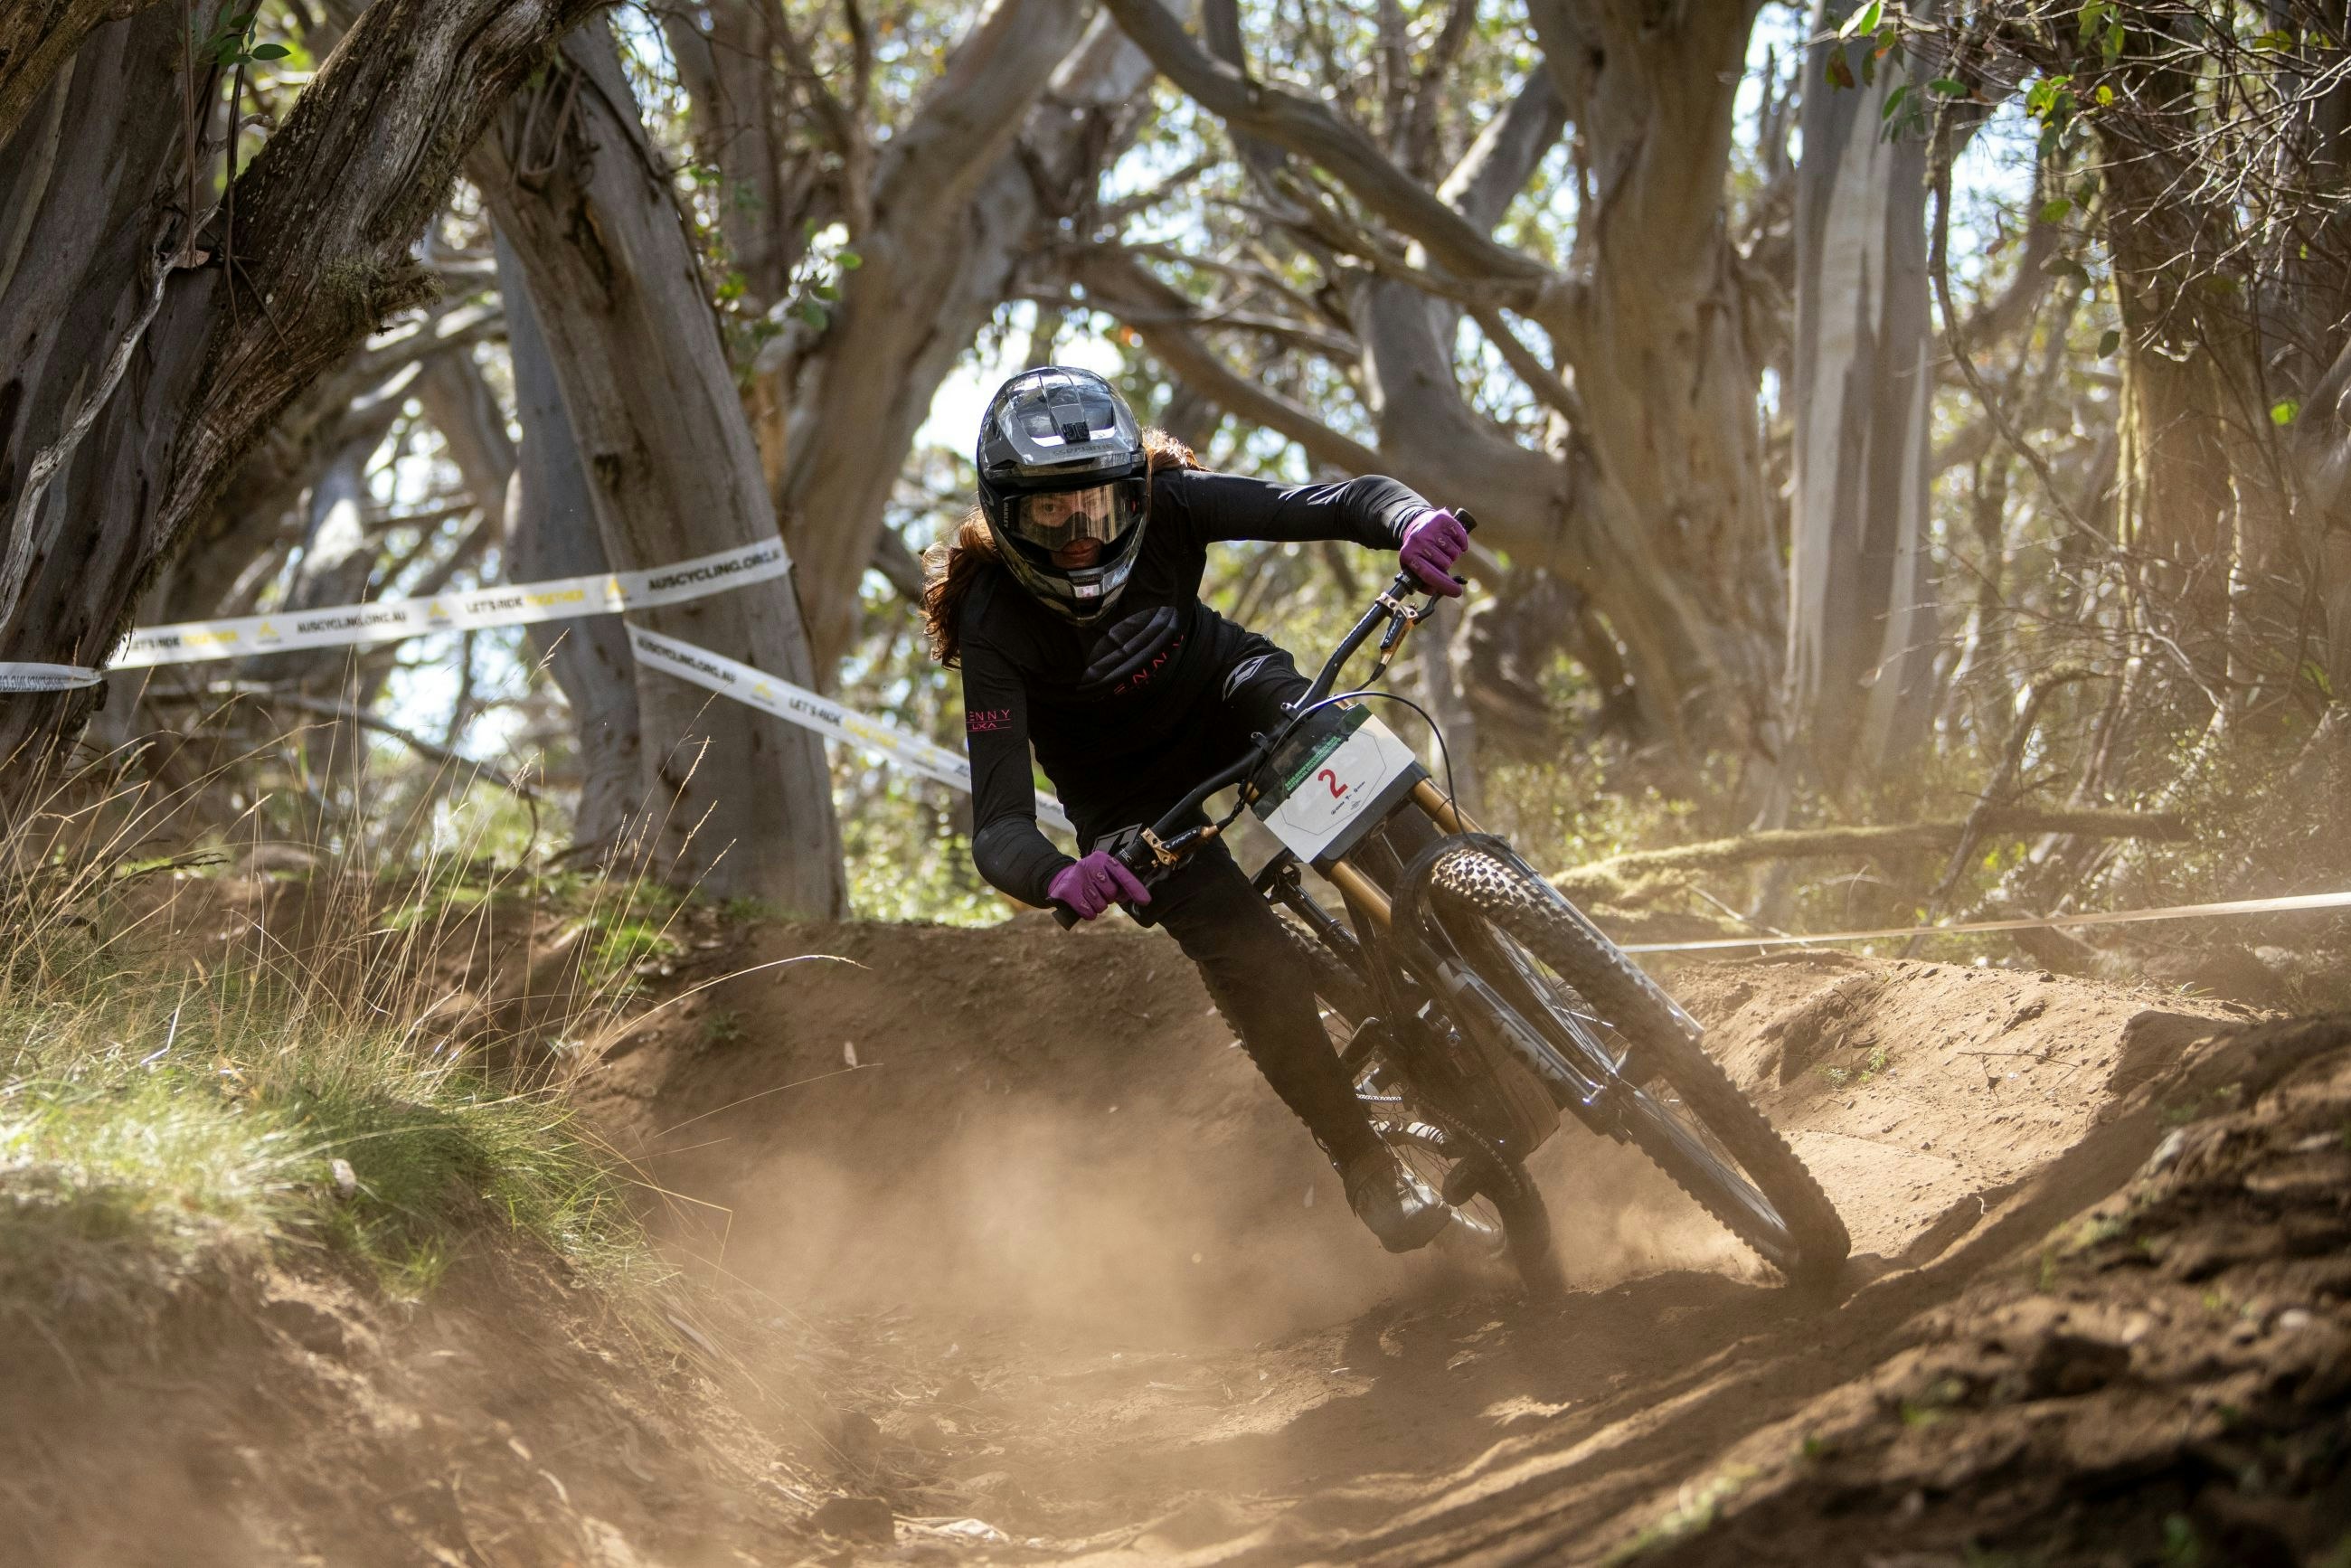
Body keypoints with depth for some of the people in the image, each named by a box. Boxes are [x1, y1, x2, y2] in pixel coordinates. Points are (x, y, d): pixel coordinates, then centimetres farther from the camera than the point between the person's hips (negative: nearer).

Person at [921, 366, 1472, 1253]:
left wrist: (1412, 520, -53)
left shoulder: (1167, 504, -25)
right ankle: (1369, 1174, -1)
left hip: (1227, 697, 2)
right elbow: (997, 825, -36)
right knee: (1261, 976, -21)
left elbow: (1342, 502, -29)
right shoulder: (996, 628, -31)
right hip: (1135, 804, -2)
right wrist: (1059, 880, -59)